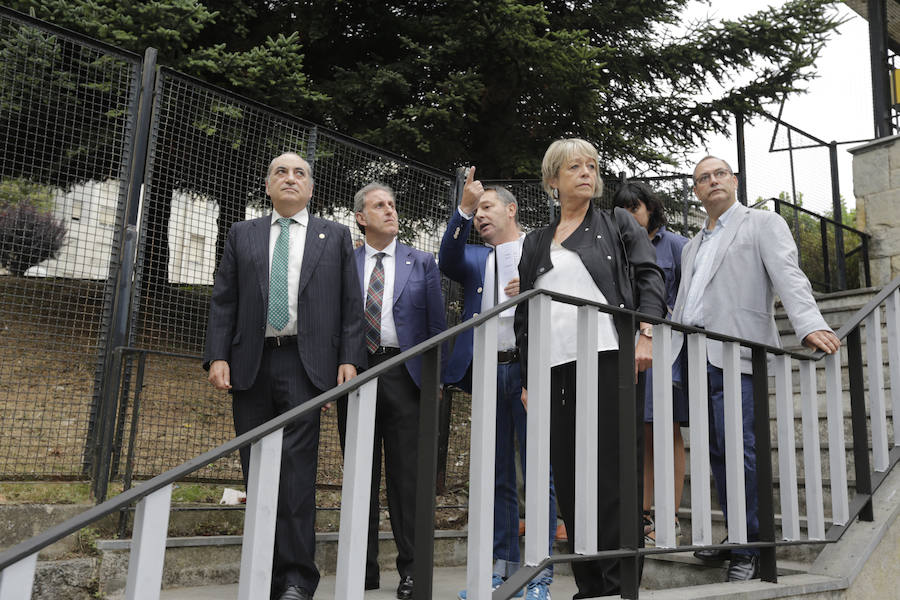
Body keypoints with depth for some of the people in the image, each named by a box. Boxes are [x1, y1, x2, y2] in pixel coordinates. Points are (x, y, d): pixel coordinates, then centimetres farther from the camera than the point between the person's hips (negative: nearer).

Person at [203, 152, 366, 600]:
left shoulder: (335, 236, 12)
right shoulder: (242, 235, 16)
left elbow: (350, 304, 7)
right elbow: (223, 301, 10)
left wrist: (349, 359, -4)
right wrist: (218, 356, -1)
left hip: (304, 365, -2)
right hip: (250, 363, 3)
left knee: (296, 467, -10)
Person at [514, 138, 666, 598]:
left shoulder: (617, 224, 14)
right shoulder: (536, 243, 20)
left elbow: (649, 276, 3)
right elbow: (524, 316, 19)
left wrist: (647, 333, -13)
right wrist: (527, 380, 12)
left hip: (610, 357, -3)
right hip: (555, 368, 4)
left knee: (614, 471, -5)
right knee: (568, 477, 2)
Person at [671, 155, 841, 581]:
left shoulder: (763, 224, 6)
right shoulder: (692, 246, 25)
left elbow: (788, 277, -10)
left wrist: (812, 325, -26)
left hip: (736, 355, -6)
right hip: (696, 358, 6)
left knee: (739, 450, -10)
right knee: (715, 453, 8)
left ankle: (751, 548, 1)